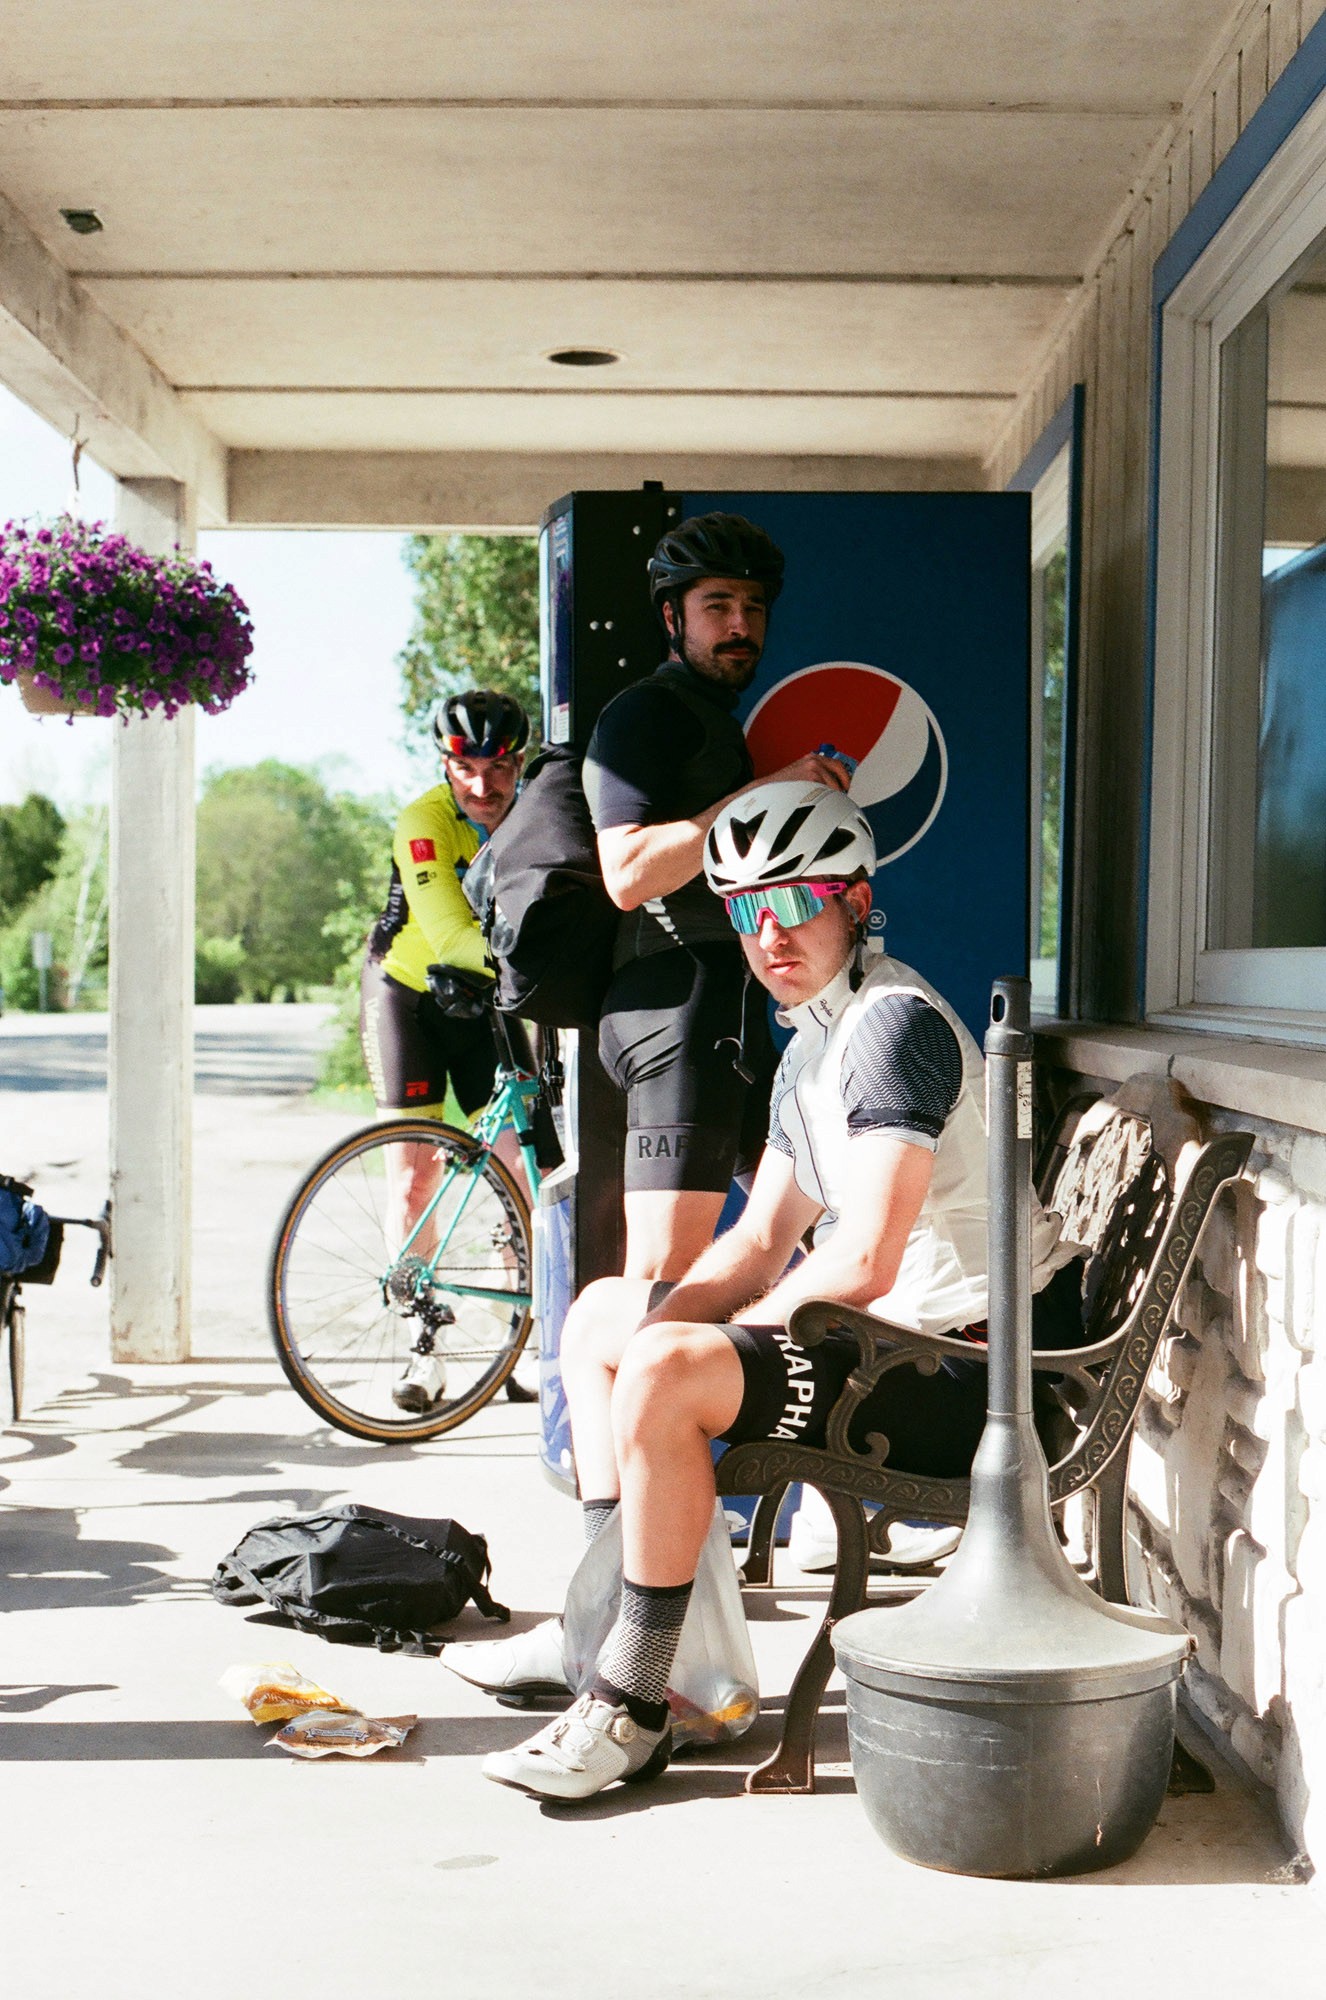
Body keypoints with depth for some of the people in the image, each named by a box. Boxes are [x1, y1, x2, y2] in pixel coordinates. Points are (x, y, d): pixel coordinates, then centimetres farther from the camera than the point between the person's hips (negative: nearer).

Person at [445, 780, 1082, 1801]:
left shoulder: (895, 1022, -17)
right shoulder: (810, 1048, 15)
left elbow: (864, 1261, -25)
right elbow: (761, 1241, 14)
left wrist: (688, 1350, -15)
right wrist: (648, 1332, -3)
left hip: (963, 1368, -11)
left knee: (667, 1371, -29)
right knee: (602, 1315, 17)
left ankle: (630, 1712, -17)